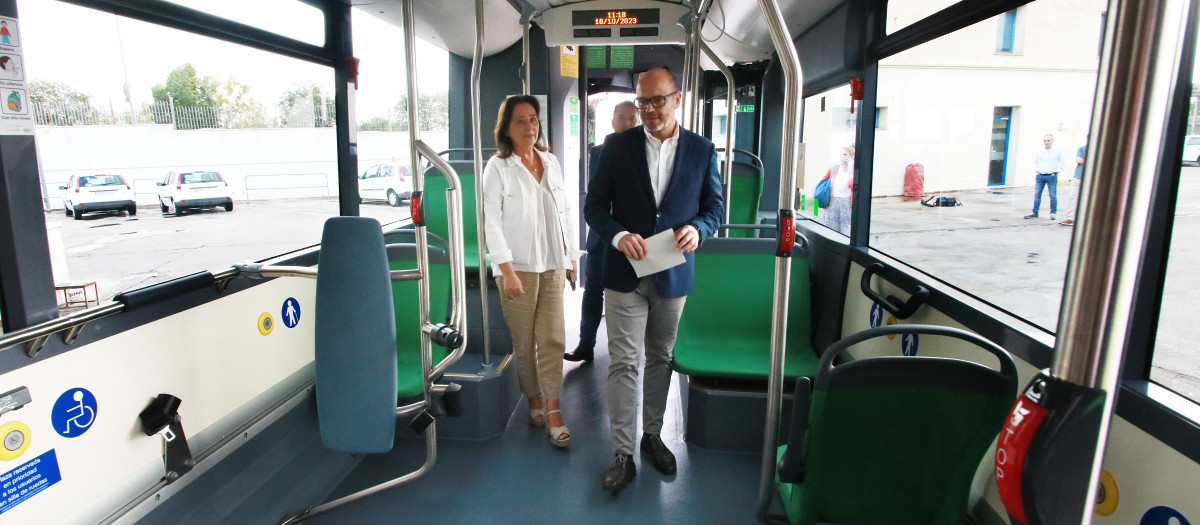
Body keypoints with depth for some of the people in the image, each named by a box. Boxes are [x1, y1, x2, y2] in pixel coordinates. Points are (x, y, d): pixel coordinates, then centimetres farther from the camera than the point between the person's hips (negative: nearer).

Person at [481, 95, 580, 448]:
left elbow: (566, 211, 15)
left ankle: (552, 408, 6)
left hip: (552, 264, 4)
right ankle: (534, 400, 25)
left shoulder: (551, 163, 11)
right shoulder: (498, 167, -3)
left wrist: (572, 256, 12)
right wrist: (507, 271, -15)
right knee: (524, 341, 6)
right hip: (518, 266, -3)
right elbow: (493, 222, -8)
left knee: (552, 338, 0)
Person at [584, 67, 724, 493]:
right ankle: (623, 455, 10)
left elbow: (715, 206, 7)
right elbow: (594, 205, -1)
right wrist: (618, 236, -20)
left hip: (673, 274, 2)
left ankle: (652, 436, 34)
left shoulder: (702, 150, 2)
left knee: (660, 359, 16)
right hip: (625, 272, -1)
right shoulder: (617, 146, -1)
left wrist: (698, 229, -15)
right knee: (624, 363, -1)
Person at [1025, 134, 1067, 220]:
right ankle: (1035, 213, 4)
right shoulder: (1039, 151, 12)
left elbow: (1063, 163, 3)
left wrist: (1056, 171, -4)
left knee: (1053, 195, -2)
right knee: (1037, 194, 1)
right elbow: (1035, 162, 24)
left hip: (1052, 176, -3)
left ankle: (1053, 213, 7)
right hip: (1040, 176, 3)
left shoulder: (1058, 151, 2)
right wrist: (1036, 170, 10)